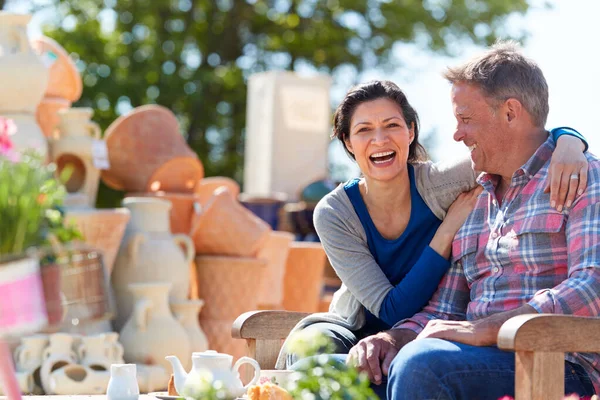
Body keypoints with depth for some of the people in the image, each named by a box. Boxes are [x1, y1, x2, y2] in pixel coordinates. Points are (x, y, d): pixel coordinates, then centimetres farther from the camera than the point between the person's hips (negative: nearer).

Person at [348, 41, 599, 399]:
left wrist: (485, 329, -22)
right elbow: (441, 312, 21)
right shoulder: (471, 204, 24)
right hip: (482, 361, 6)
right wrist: (392, 338, -2)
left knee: (421, 363, -33)